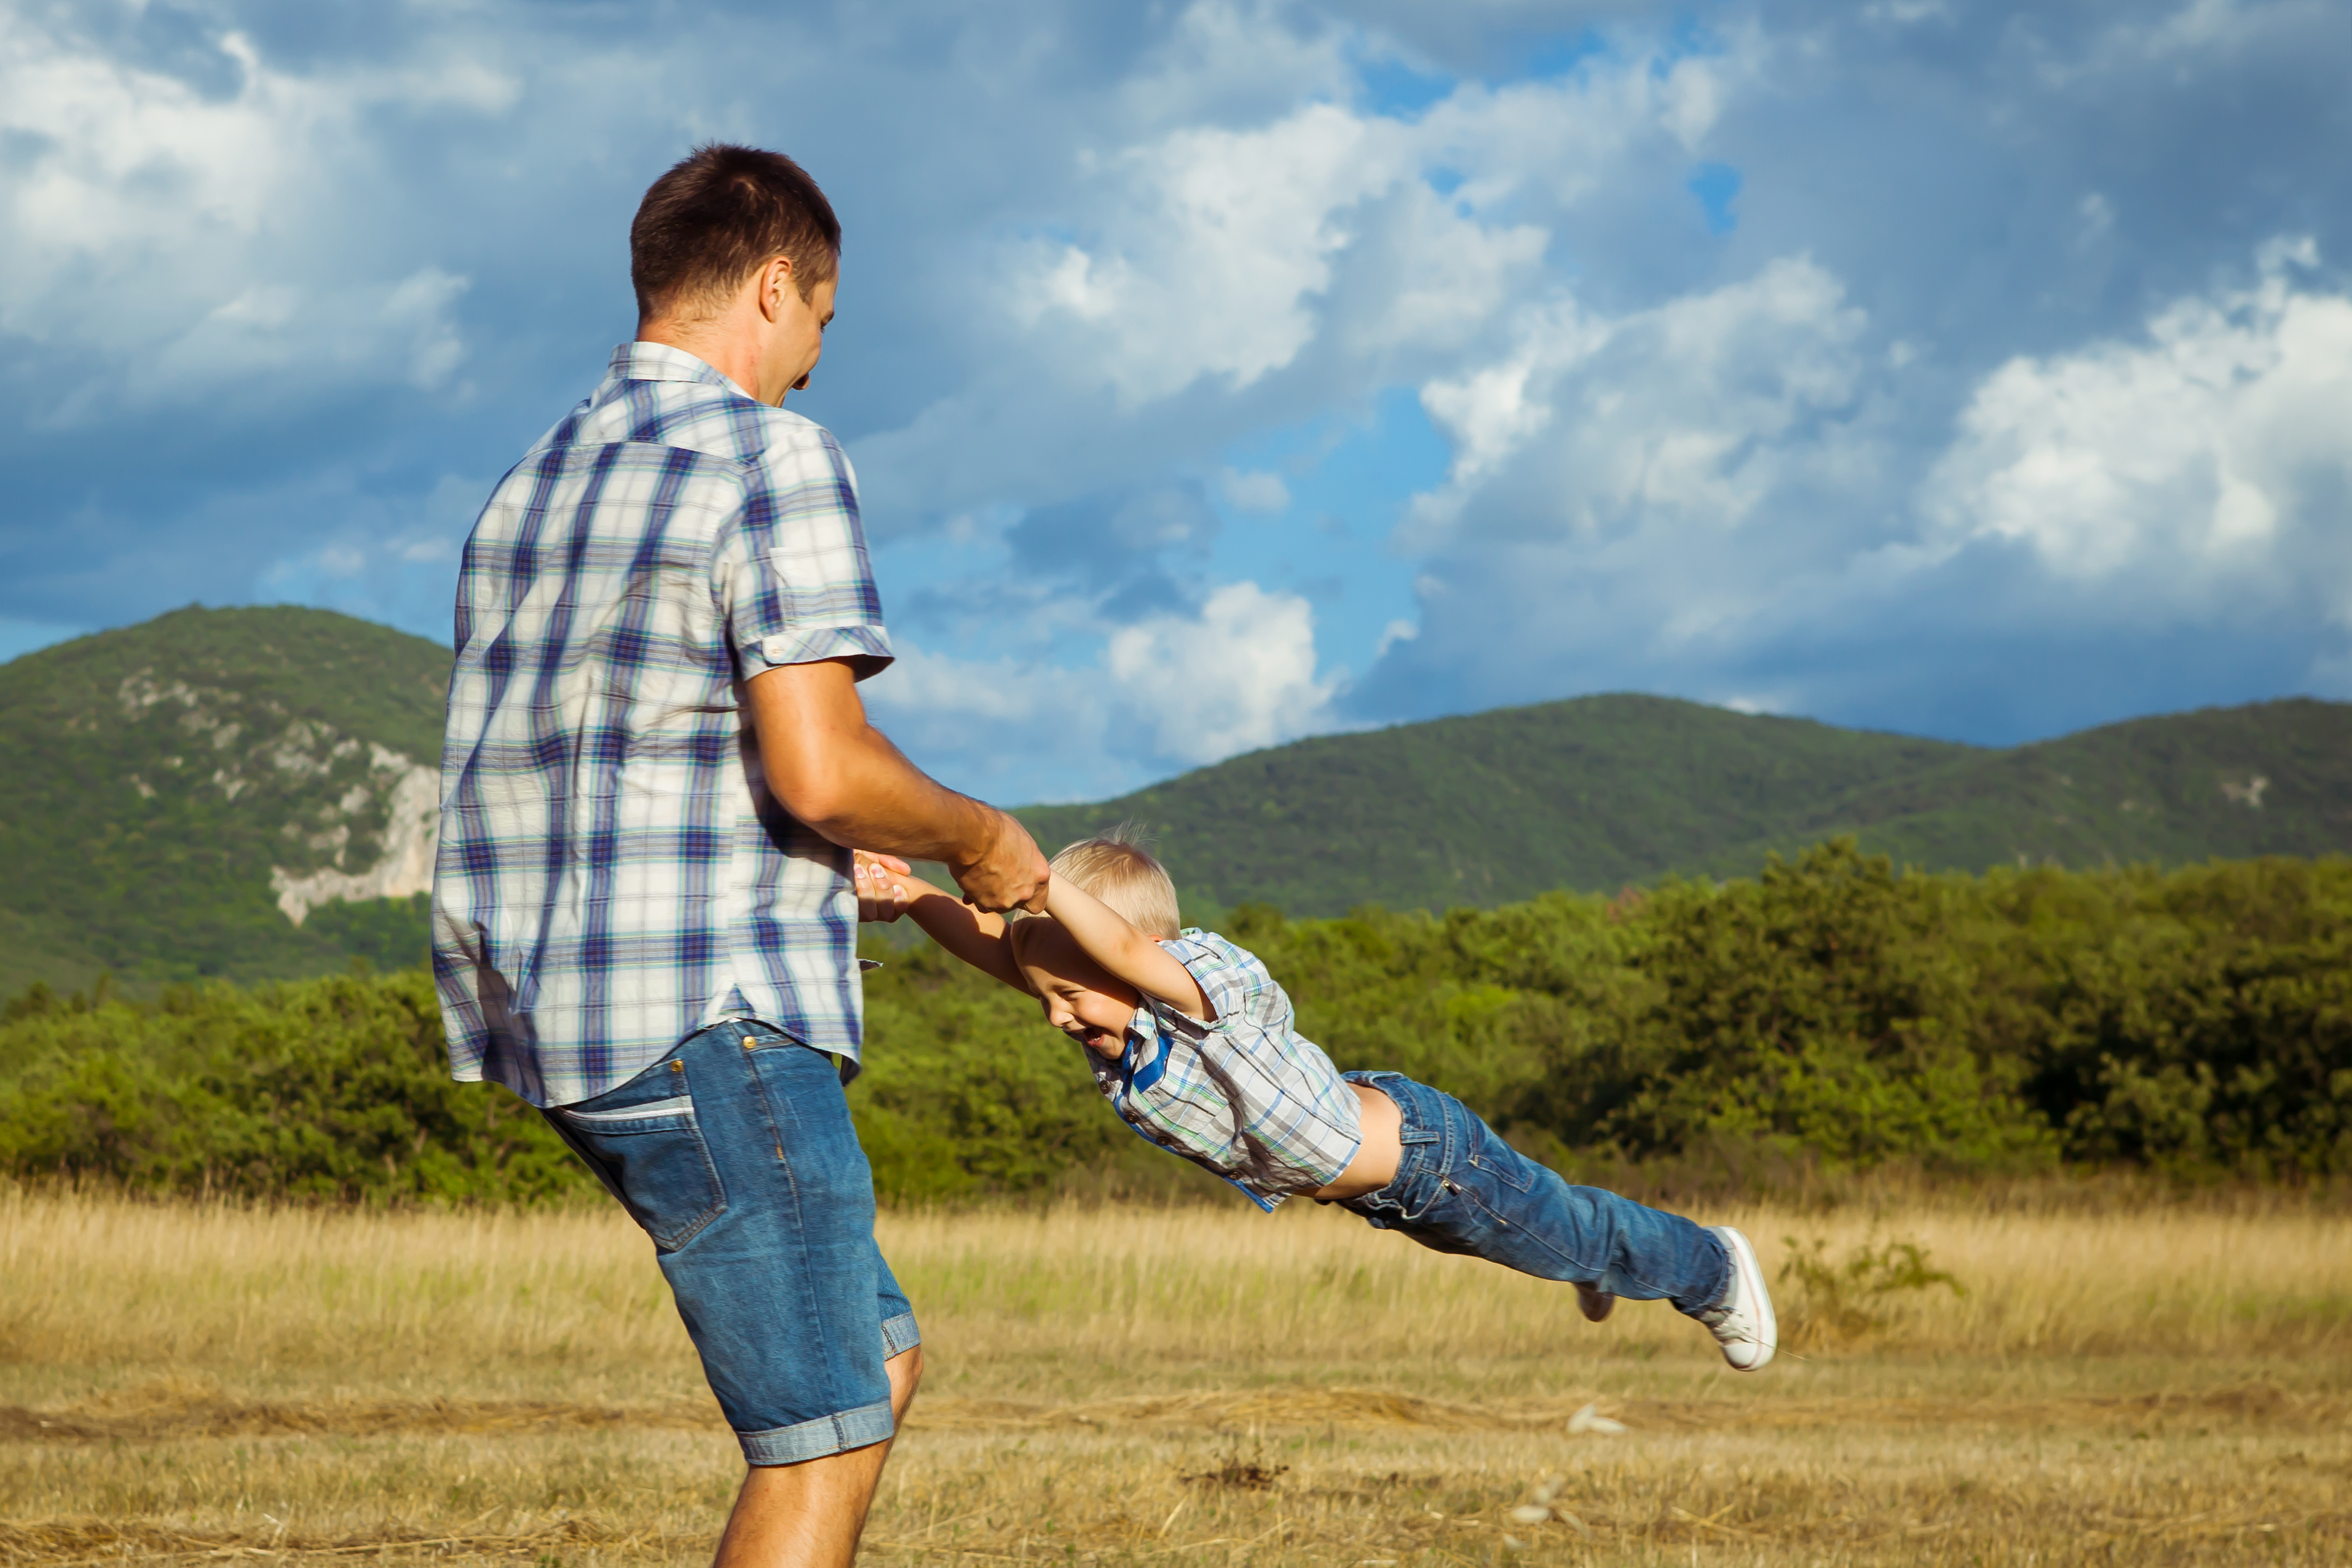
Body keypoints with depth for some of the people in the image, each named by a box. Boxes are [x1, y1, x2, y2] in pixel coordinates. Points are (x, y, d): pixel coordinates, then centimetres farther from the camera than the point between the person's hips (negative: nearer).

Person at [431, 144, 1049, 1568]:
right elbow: (822, 771, -20)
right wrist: (984, 840, 0)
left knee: (882, 1366, 17)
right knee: (825, 1446, -3)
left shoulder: (533, 488, 18)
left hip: (557, 1018, 9)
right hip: (710, 1021, -9)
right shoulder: (774, 461, -10)